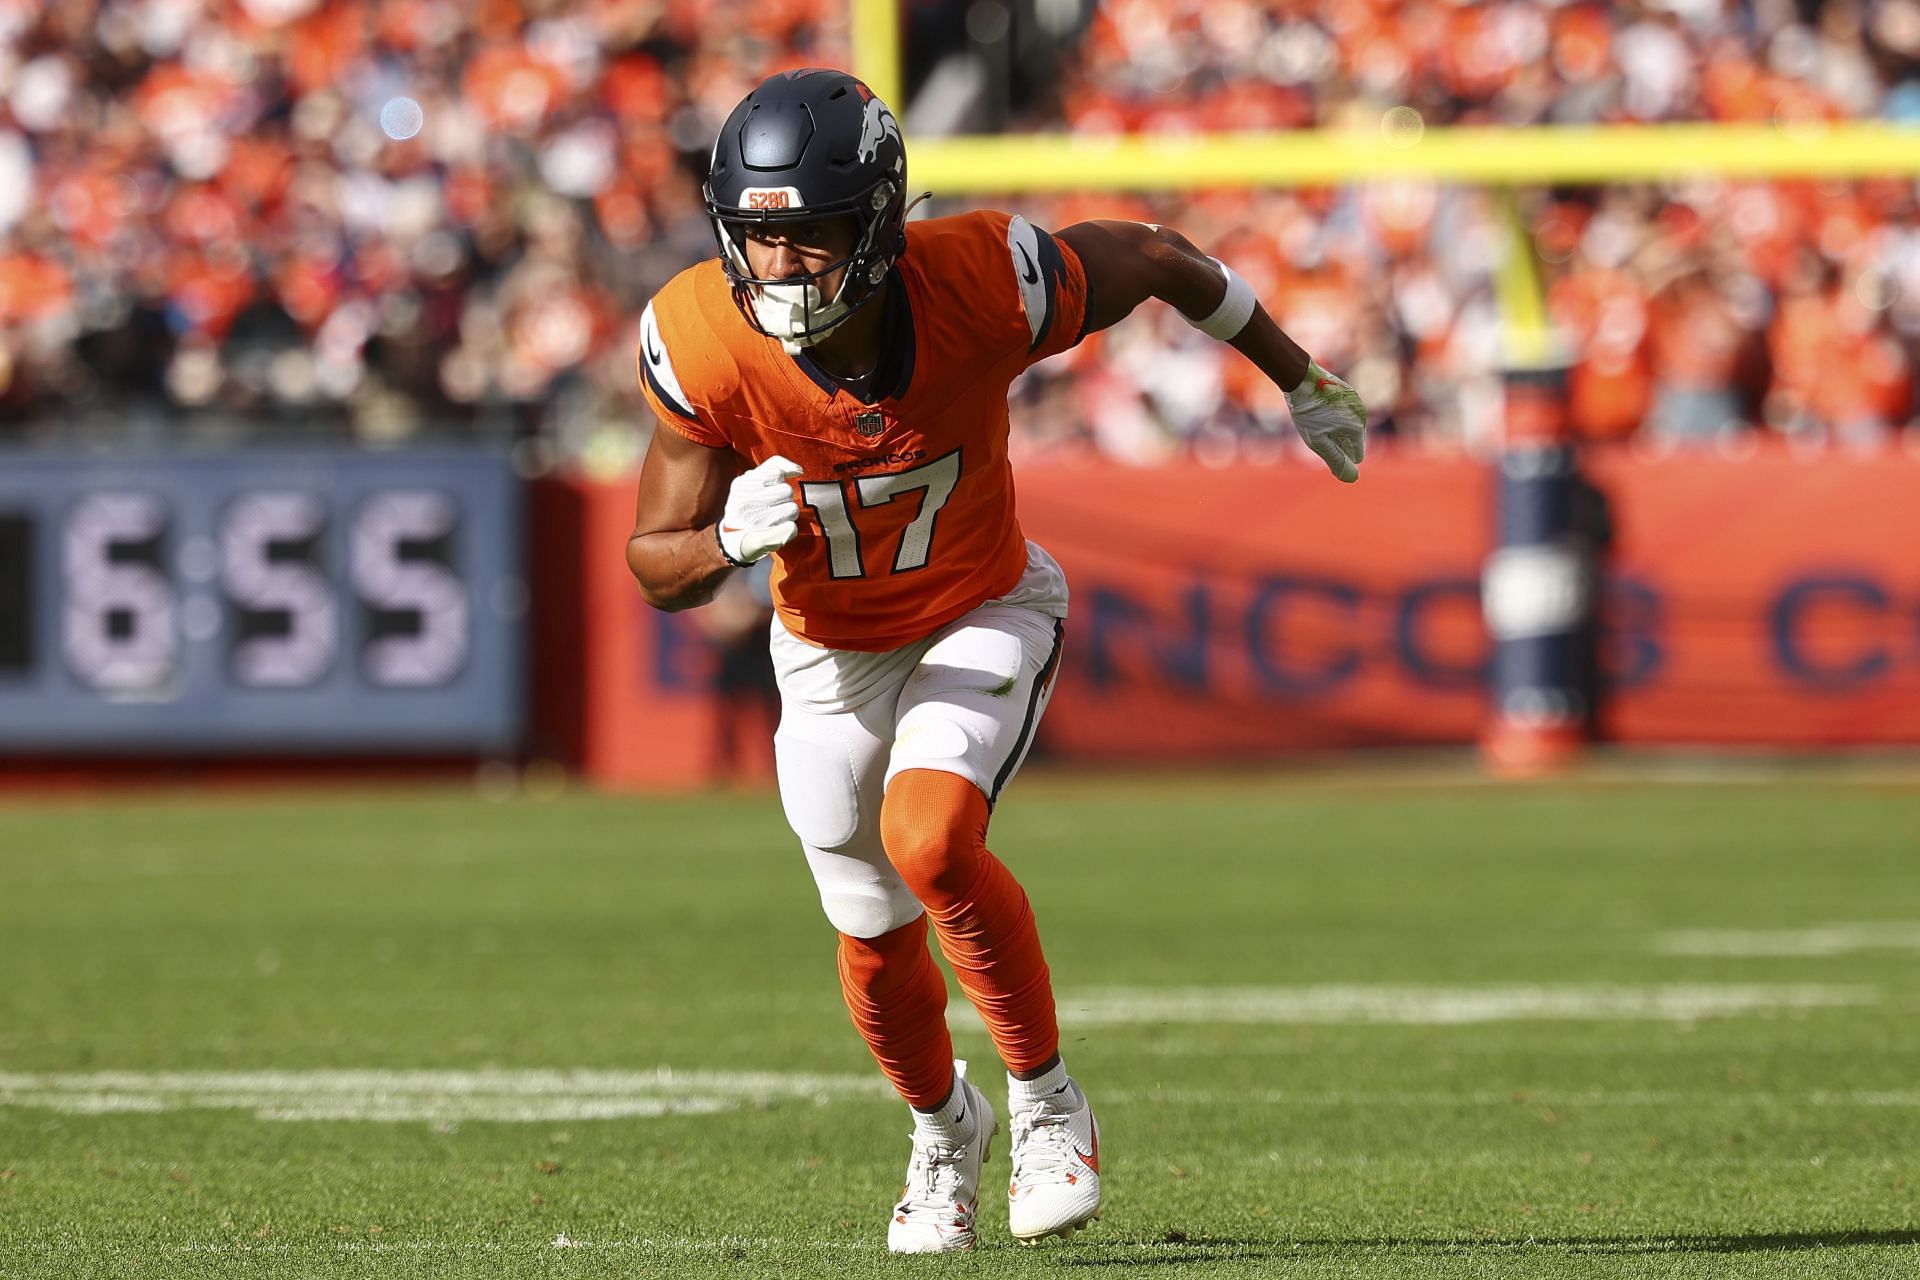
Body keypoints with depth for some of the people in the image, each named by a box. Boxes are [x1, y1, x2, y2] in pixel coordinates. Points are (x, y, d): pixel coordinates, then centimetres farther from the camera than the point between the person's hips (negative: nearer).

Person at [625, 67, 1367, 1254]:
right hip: (831, 654, 2)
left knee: (927, 841, -29)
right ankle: (945, 1128, 46)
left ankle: (1047, 1100, -6)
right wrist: (727, 539, -41)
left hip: (984, 618, -2)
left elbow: (1153, 257, -10)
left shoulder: (981, 286, -32)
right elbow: (657, 565, -16)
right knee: (879, 950, 13)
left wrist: (1303, 382, 4)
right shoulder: (701, 344, -28)